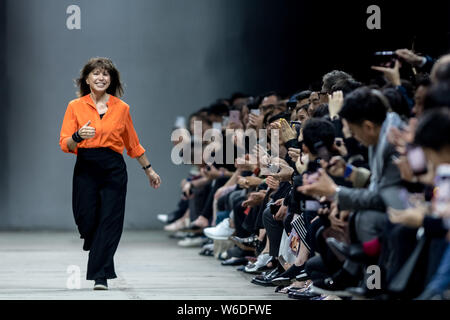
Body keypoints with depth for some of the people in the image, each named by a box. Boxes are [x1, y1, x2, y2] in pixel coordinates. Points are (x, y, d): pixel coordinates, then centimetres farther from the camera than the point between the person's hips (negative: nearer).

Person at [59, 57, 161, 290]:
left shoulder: (121, 108, 8)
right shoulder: (75, 107, 4)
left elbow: (133, 144, 19)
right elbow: (65, 144, -1)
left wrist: (149, 170, 23)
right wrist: (78, 136, -22)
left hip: (114, 169, 0)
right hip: (86, 168, 0)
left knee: (109, 222, -8)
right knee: (86, 221, -4)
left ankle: (100, 276, -5)